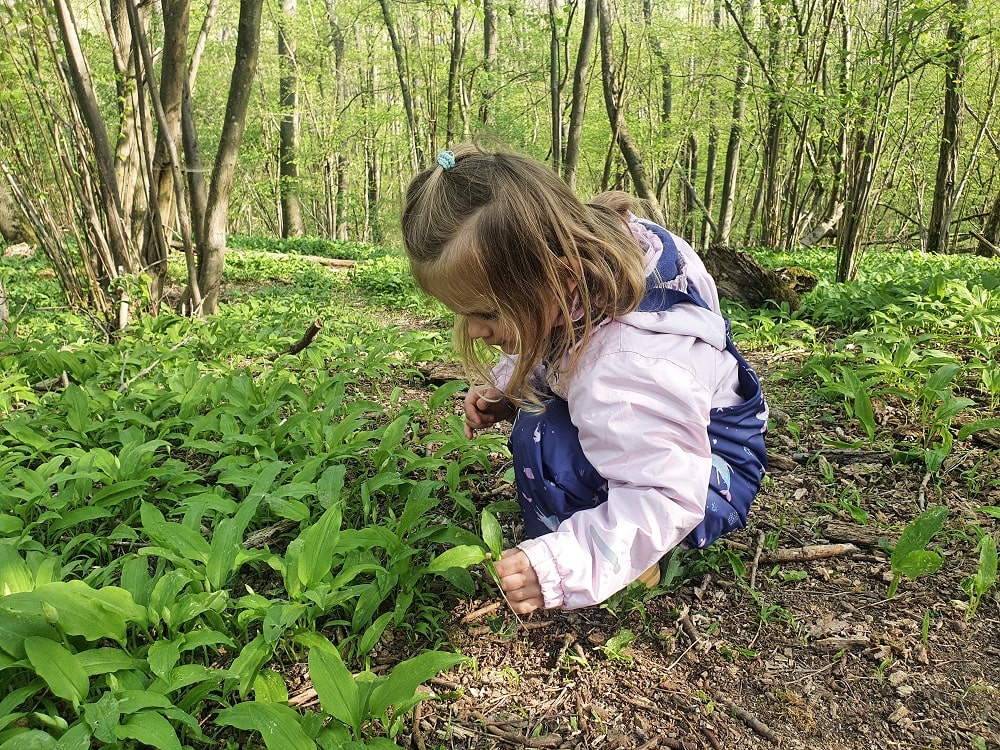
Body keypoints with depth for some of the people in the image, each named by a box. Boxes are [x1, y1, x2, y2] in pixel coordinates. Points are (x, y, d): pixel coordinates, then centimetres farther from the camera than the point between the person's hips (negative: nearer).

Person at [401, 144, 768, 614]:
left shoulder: (624, 370, -41)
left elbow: (662, 501, -38)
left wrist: (560, 569, -49)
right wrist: (505, 389, -11)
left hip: (713, 476, -9)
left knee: (544, 440, -30)